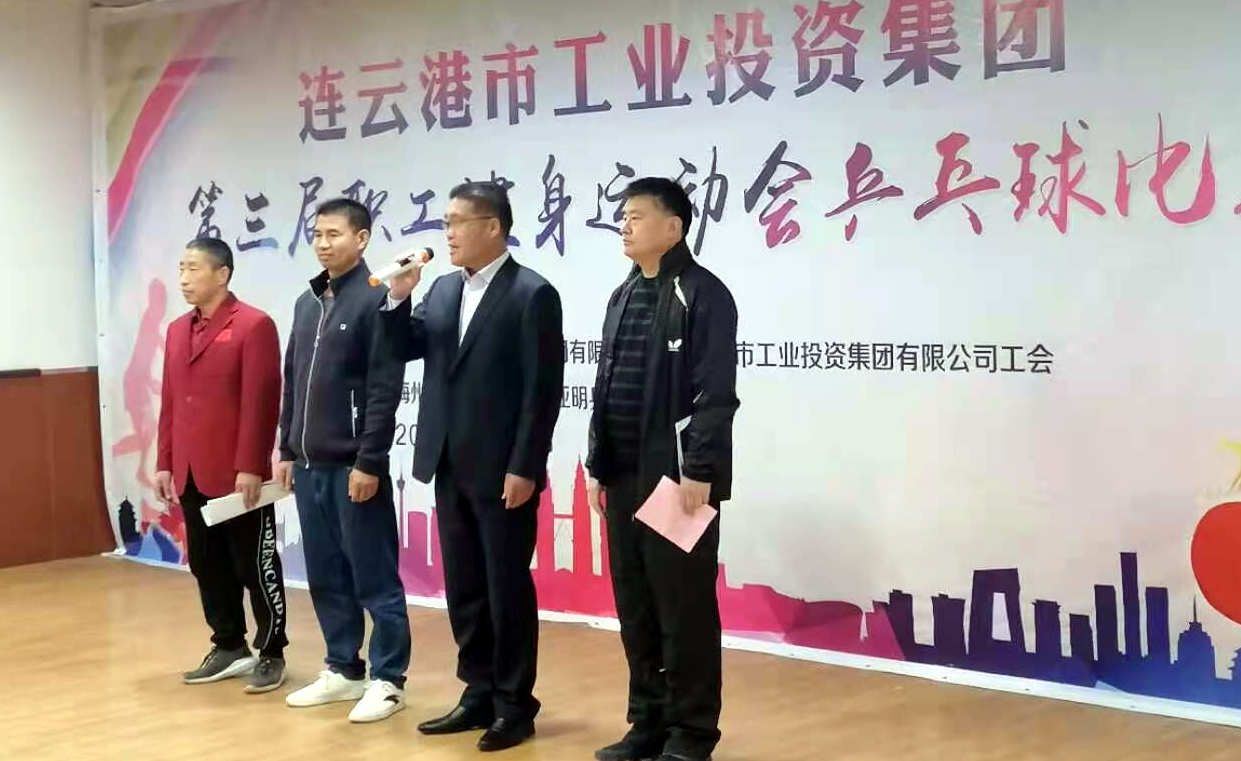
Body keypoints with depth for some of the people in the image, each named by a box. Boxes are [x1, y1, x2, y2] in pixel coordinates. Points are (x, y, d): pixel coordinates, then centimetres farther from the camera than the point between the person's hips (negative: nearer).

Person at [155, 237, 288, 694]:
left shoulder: (254, 325, -9)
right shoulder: (177, 330, 14)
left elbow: (261, 402, -15)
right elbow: (169, 402, 16)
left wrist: (250, 467, -18)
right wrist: (164, 464, 11)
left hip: (238, 475, -7)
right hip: (191, 475, 7)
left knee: (255, 565, 2)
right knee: (207, 565, 13)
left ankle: (271, 654, 12)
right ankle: (229, 647, 25)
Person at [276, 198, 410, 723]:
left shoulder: (375, 300, -9)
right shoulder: (306, 303, 13)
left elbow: (385, 389, -14)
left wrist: (368, 462, -17)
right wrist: (286, 450, 14)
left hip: (354, 467, -7)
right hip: (310, 466, 7)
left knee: (374, 578, 0)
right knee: (326, 577, 12)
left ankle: (388, 680, 7)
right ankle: (343, 670, 23)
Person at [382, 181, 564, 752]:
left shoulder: (532, 294, -11)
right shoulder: (444, 289, 11)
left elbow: (542, 390, -14)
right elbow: (405, 350, 12)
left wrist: (524, 468, -17)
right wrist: (399, 298, -4)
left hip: (502, 472, -7)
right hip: (450, 468, 7)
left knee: (508, 589, 3)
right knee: (464, 590, 13)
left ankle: (515, 705, 13)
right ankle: (479, 695, 24)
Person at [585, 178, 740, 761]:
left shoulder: (702, 295, -8)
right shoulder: (622, 297, 15)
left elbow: (715, 394, -14)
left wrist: (699, 470, -18)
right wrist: (598, 466, 14)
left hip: (678, 478, -7)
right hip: (624, 477, 7)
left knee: (684, 609, -1)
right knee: (635, 609, 11)